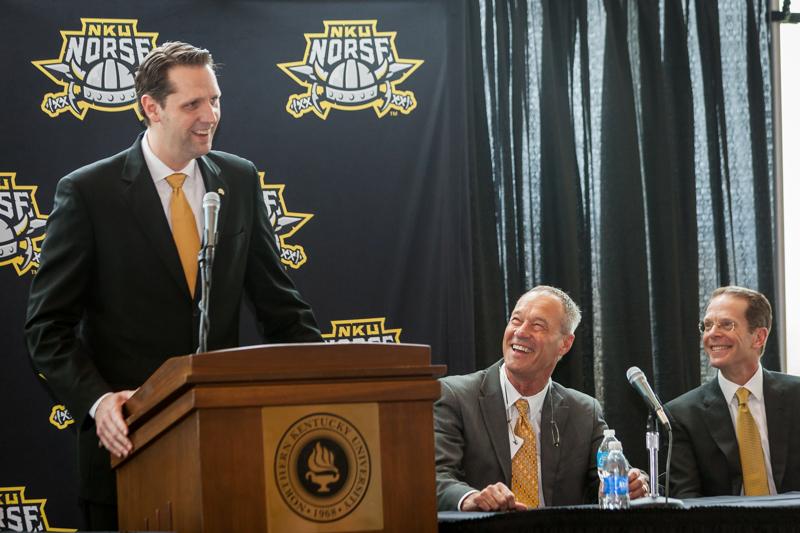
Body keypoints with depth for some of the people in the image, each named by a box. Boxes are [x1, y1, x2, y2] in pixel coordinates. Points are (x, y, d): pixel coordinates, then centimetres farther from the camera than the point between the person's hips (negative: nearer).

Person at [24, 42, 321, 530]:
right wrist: (96, 401, -20)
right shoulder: (88, 192, -5)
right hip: (128, 442, -3)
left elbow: (279, 302, 10)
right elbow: (49, 326, -5)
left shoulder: (239, 181, 7)